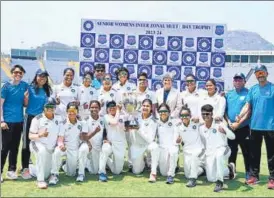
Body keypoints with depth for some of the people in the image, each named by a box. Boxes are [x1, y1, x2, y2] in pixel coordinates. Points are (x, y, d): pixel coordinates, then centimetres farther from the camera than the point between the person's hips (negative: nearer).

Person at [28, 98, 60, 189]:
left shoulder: (57, 120, 5)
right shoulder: (37, 119, -12)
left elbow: (59, 135, 10)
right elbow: (30, 136, -12)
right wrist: (40, 135, -32)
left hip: (51, 149, 6)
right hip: (37, 144, -5)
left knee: (46, 174, 10)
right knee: (43, 151, -43)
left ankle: (29, 167, 40)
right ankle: (40, 180, -31)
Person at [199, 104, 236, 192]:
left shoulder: (219, 124, -12)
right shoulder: (201, 128, 2)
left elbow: (233, 137, -19)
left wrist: (225, 131, -36)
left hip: (222, 149, -5)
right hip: (209, 153, 5)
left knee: (219, 155, -43)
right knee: (211, 179, -1)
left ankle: (220, 182, -32)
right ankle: (228, 169, 27)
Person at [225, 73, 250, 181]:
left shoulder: (248, 93, -5)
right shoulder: (229, 94, 11)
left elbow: (248, 111, -13)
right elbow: (225, 110, 12)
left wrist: (238, 123, -19)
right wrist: (229, 122, -3)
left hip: (244, 128, -4)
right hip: (230, 128, 5)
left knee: (246, 152, 2)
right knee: (232, 151, 12)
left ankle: (248, 172, 12)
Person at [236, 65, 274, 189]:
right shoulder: (253, 89, 10)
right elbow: (247, 106, 6)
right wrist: (240, 116, -11)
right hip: (255, 126, 4)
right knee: (254, 153, 12)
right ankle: (254, 176, 23)